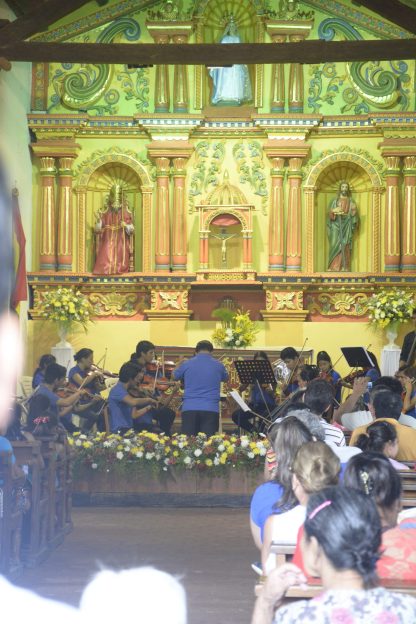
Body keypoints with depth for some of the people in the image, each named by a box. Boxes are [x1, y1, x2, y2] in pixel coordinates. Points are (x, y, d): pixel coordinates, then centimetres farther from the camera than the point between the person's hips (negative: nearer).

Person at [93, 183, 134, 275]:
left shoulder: (126, 215, 6)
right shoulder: (105, 214, 8)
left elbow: (131, 229, 1)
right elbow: (97, 230, 5)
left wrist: (126, 226, -19)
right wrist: (99, 221, -14)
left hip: (121, 244, -1)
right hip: (108, 243, 1)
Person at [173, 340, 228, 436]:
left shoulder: (186, 364, 4)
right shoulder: (218, 365, 6)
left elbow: (175, 376, 24)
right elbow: (226, 378, 28)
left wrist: (179, 364, 43)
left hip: (189, 408, 0)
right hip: (211, 409, 0)